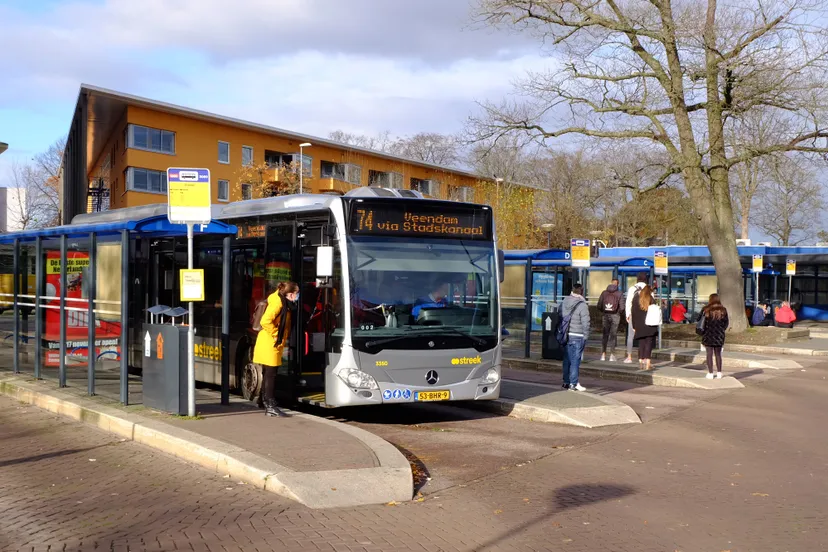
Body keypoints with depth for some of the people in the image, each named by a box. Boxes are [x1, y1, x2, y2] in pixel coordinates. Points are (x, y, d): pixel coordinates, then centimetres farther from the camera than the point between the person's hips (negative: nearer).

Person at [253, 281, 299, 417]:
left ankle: (268, 405, 16)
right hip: (269, 344, -10)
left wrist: (282, 339, 13)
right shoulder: (278, 303, -16)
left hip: (274, 345, 10)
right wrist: (276, 335, -17)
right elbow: (265, 321, -27)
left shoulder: (284, 303, 13)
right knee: (270, 374, -7)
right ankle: (271, 406, -4)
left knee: (268, 375, 11)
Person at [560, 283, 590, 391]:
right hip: (577, 337, -6)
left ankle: (566, 382, 22)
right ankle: (573, 383, 2)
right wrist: (586, 336, -3)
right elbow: (585, 323, -14)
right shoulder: (582, 305, -14)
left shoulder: (564, 303, 6)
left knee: (567, 359, 14)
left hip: (566, 336, 6)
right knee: (575, 360, 0)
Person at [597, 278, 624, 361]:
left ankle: (603, 354, 9)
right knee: (613, 335, 3)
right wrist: (619, 312, 10)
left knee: (604, 335, 9)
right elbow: (622, 307, -10)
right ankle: (612, 355, 2)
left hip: (605, 315, 2)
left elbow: (599, 306, -1)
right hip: (615, 316, -2)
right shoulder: (619, 293, -4)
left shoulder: (604, 292, 3)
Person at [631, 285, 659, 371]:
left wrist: (634, 326, 11)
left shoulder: (636, 301, 6)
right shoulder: (652, 300, 0)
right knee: (649, 344, 0)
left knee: (641, 344, 8)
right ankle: (647, 363, -4)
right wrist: (655, 326, 3)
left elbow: (633, 314, 6)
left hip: (639, 327, 2)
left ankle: (640, 362, 4)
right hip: (650, 327, -2)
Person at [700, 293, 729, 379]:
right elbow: (726, 322, 7)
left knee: (709, 354, 1)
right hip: (719, 336, 3)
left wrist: (702, 332, 6)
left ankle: (710, 373, 0)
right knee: (718, 354, 11)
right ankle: (719, 373, 13)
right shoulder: (723, 310, 2)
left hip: (708, 334, -3)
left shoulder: (706, 310, -8)